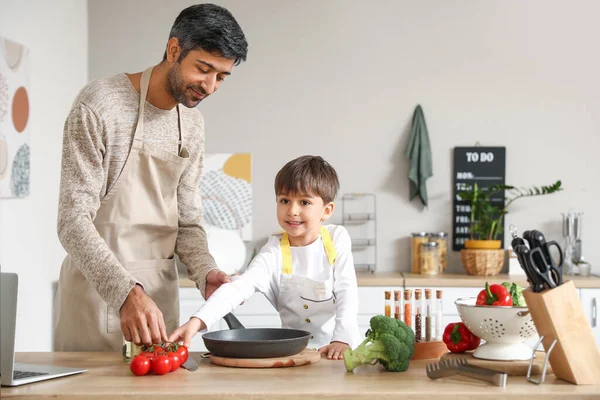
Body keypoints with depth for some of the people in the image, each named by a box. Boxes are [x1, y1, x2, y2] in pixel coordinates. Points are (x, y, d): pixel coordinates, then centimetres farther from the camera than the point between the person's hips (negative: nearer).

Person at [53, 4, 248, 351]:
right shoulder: (100, 104, -15)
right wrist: (125, 292, -32)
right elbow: (73, 220, -19)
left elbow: (187, 219, 11)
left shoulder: (193, 124, 7)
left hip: (159, 292, 6)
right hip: (98, 285, -6)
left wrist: (205, 271, -9)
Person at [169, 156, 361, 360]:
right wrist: (197, 321, -34)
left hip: (340, 350, 1)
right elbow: (237, 287, -20)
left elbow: (347, 290, -4)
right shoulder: (275, 252, -8)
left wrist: (342, 339, -18)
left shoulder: (337, 238, -4)